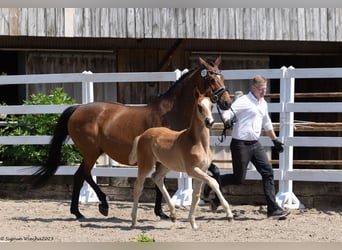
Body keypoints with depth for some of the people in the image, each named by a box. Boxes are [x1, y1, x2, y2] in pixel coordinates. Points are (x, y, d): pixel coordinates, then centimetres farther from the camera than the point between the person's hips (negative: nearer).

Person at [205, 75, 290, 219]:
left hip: (255, 144, 8)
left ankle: (273, 209, -4)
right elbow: (227, 112, -19)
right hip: (241, 144, -8)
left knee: (268, 172, -3)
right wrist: (227, 120, -41)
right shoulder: (244, 101, -10)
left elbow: (267, 124, 29)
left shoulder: (263, 104, 15)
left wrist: (275, 141, 34)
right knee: (238, 179, -4)